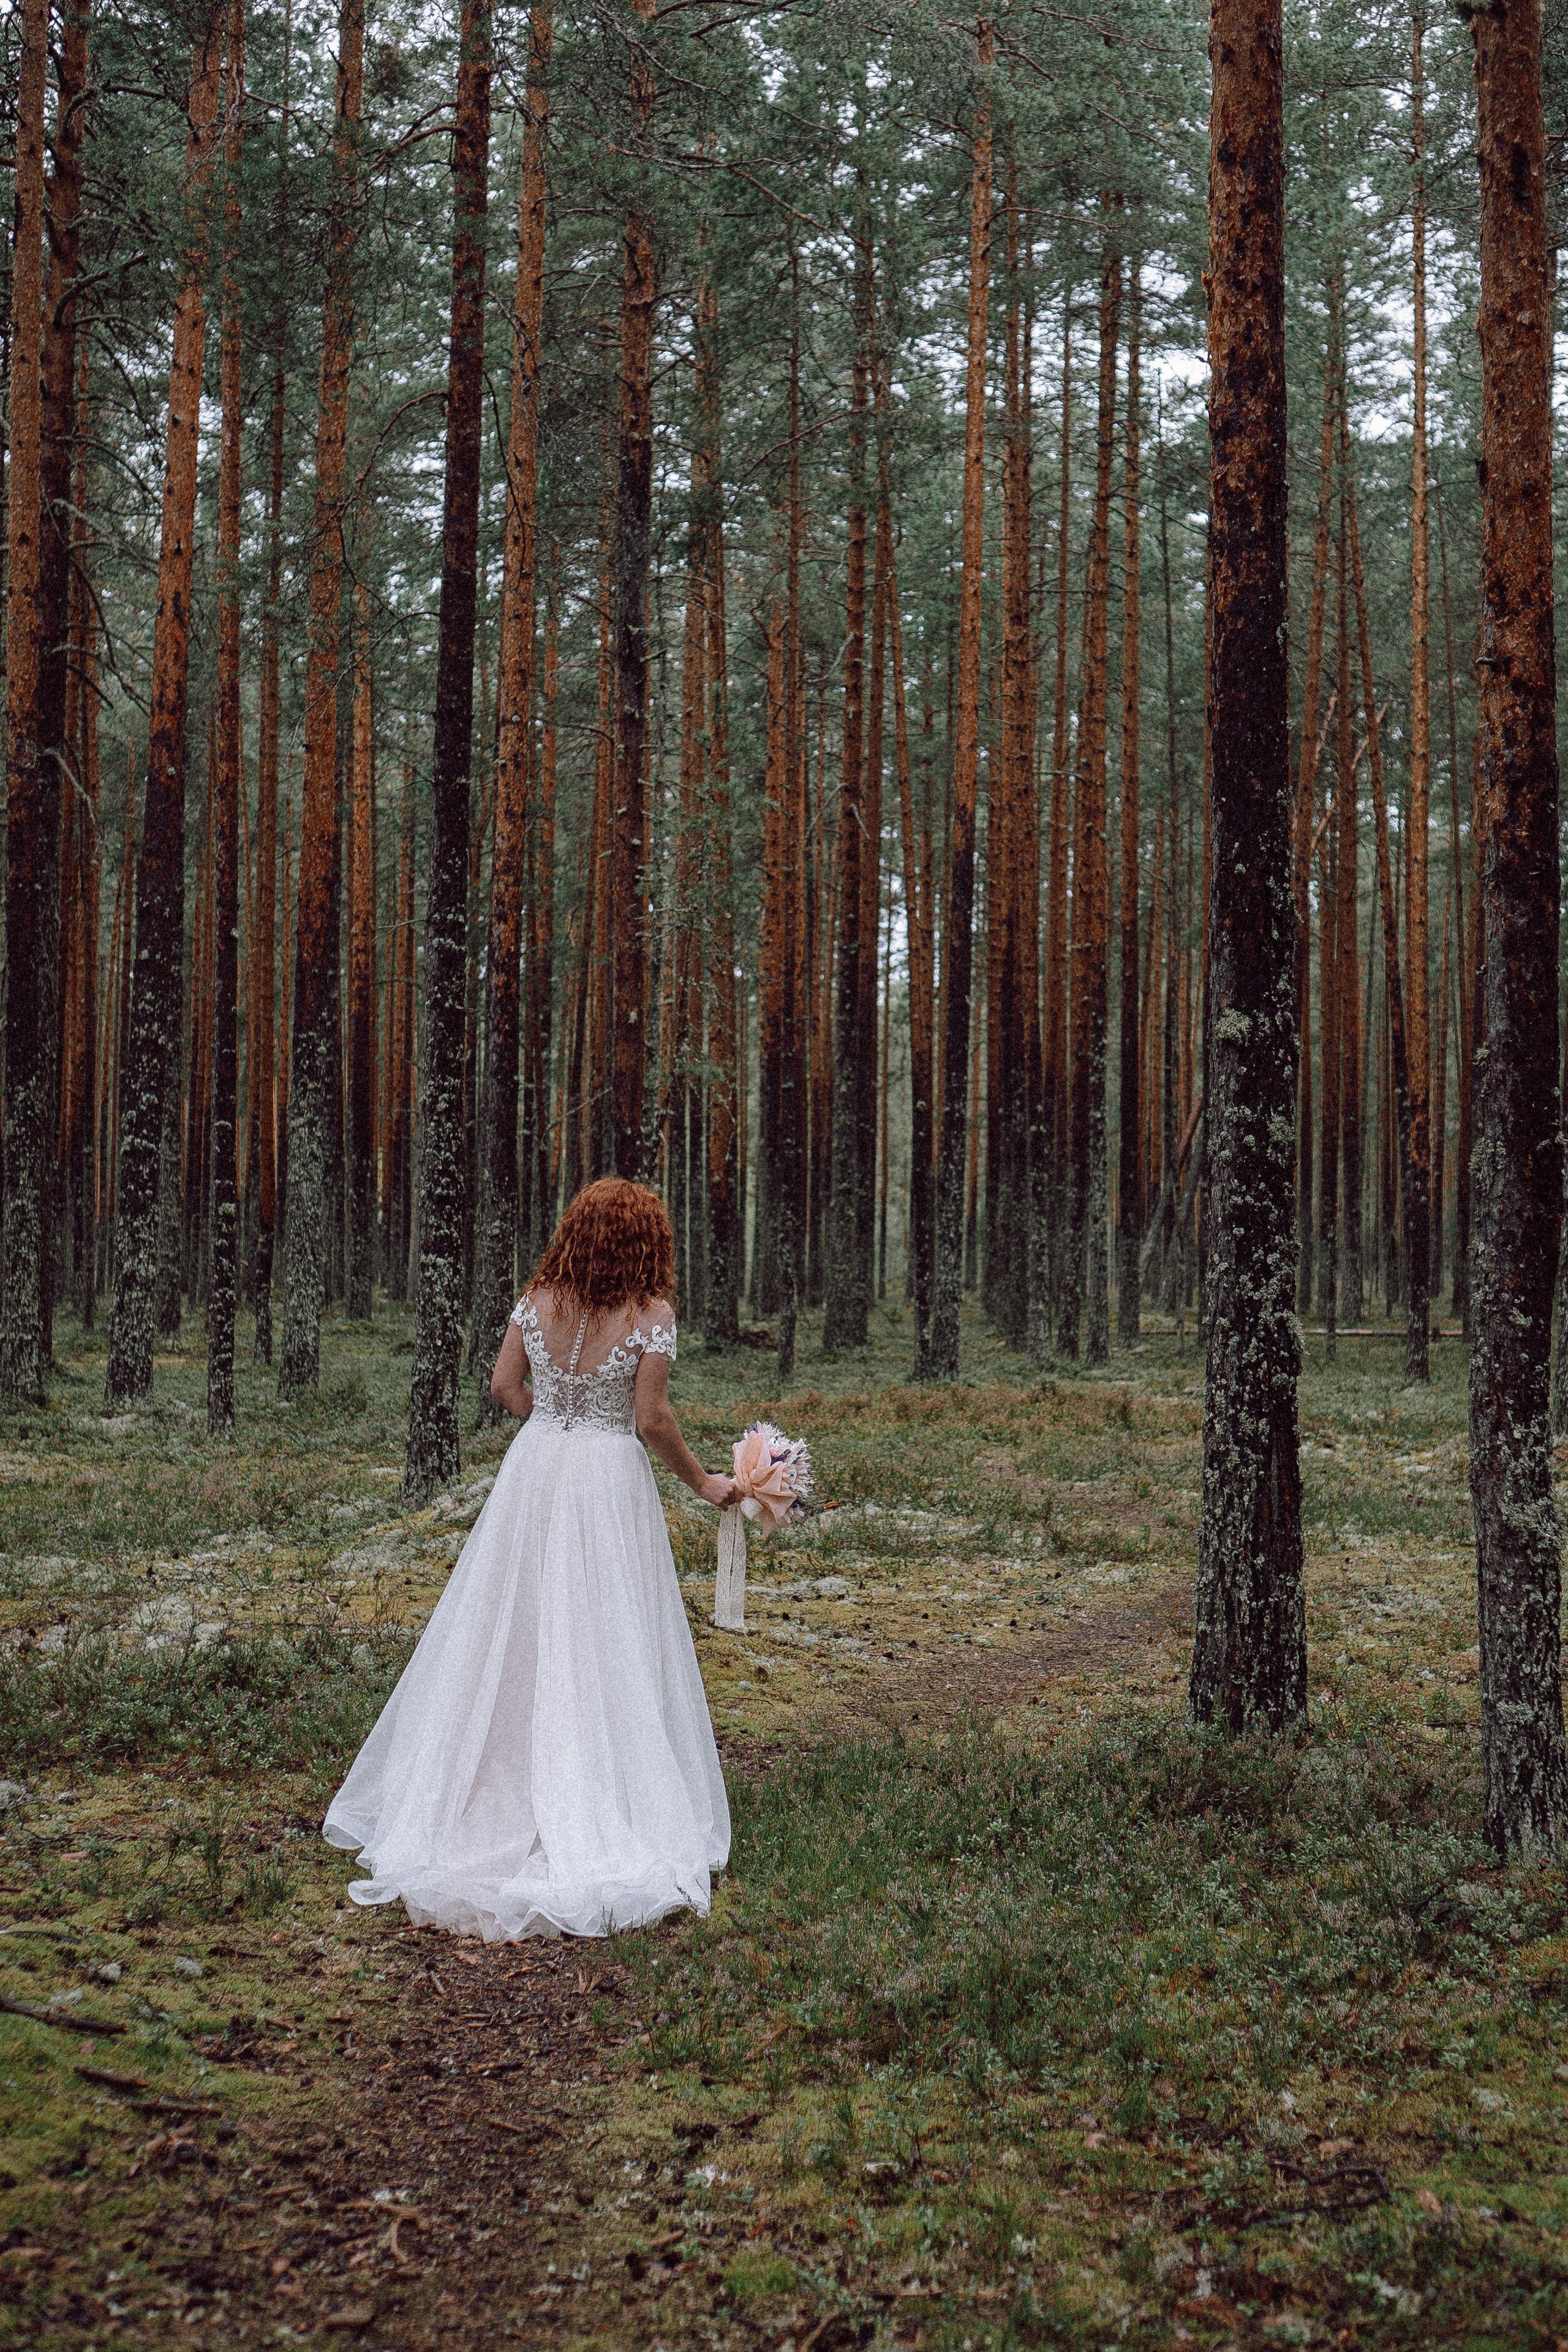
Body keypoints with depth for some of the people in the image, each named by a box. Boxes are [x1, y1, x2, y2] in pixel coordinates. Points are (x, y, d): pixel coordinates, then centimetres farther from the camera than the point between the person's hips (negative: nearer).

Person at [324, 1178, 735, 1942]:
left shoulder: (539, 1300, -1)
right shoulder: (651, 1315, -11)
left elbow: (503, 1385, 4)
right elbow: (653, 1419, -11)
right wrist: (703, 1483, 2)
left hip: (533, 1475, 4)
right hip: (611, 1484, -4)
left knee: (510, 1636, 13)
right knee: (604, 1649, 3)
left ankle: (484, 1801, 21)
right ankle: (597, 1818, 6)